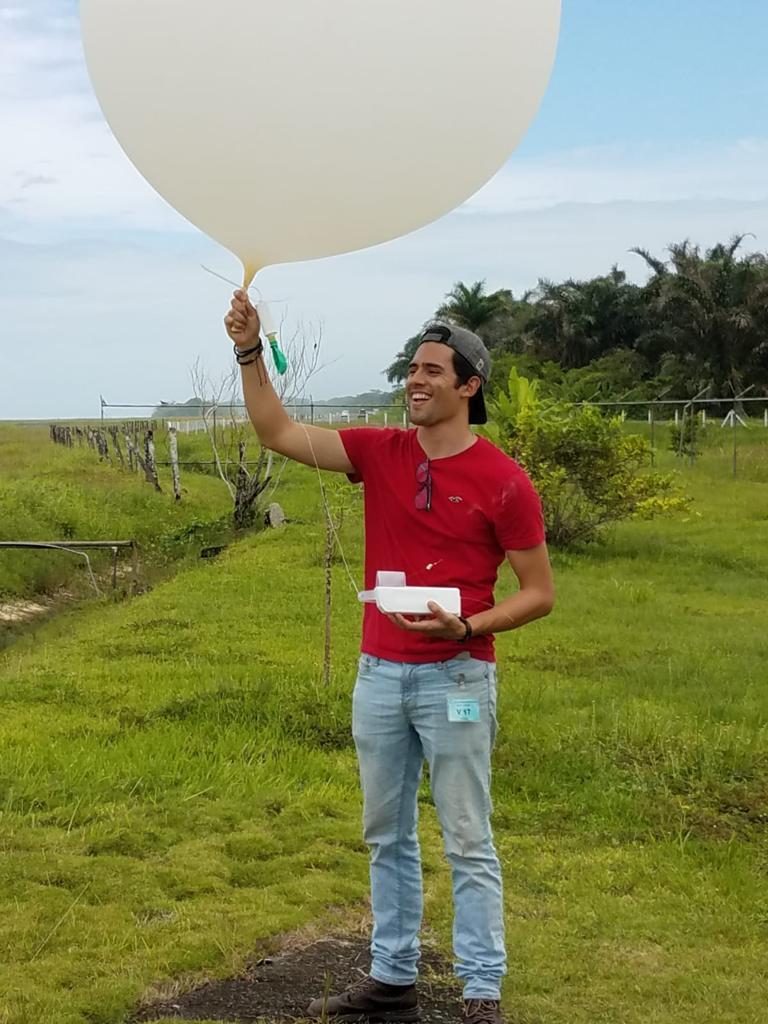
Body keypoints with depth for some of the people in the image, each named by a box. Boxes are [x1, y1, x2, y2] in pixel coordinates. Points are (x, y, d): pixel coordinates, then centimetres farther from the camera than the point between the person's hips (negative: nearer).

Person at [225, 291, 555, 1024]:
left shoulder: (503, 482, -11)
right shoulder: (379, 452, 3)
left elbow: (539, 592, -6)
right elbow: (279, 434, -3)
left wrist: (465, 627, -21)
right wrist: (250, 351, -14)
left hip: (455, 677, -5)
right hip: (378, 674, 5)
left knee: (467, 843, 2)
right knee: (387, 837, 13)